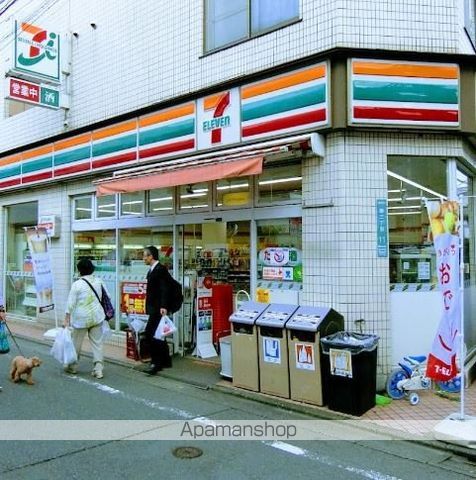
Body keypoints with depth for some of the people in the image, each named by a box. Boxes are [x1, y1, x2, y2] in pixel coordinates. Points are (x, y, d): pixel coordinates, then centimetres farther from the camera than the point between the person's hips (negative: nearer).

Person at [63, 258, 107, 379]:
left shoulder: (77, 284, -11)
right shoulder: (98, 281, 2)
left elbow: (71, 303, -10)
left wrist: (66, 319, -6)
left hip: (81, 318, -3)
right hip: (96, 316, 4)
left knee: (76, 343, 14)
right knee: (97, 342, 6)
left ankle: (73, 366, 30)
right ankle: (98, 369, 2)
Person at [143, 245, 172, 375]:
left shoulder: (161, 269, -13)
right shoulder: (151, 270, 14)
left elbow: (164, 289, -21)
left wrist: (163, 306, -29)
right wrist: (148, 306, 17)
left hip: (158, 308, -10)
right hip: (152, 308, 10)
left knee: (149, 333, -14)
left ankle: (156, 363, -9)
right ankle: (165, 361, 24)